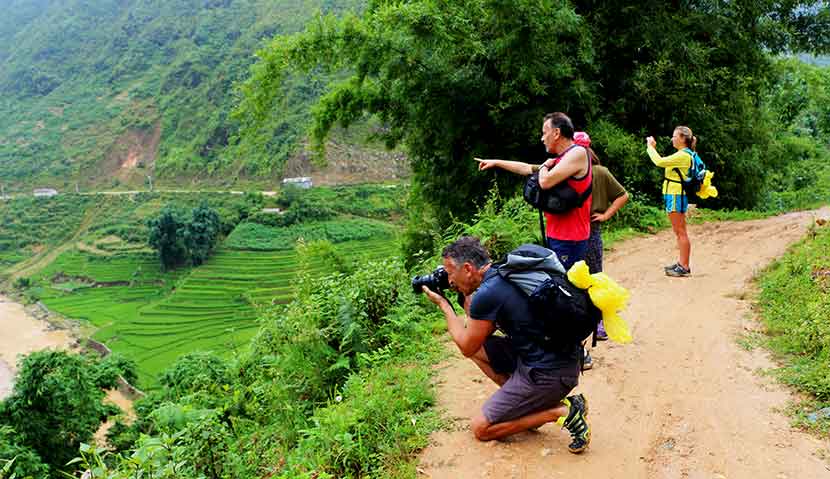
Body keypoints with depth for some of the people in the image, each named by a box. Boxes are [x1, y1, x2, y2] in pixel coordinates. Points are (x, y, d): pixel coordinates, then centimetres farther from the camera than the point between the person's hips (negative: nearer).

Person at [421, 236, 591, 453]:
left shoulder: (487, 295, -19)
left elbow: (466, 347, -3)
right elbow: (483, 330, 20)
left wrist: (444, 305, 5)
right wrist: (466, 296, 13)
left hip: (548, 373, -9)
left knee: (481, 428, 4)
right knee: (479, 346, 16)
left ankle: (562, 412, -3)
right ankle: (530, 404, 12)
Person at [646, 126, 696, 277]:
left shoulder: (683, 155, -16)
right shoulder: (681, 155, 17)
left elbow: (660, 162, -22)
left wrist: (651, 146, -12)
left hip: (676, 196, -11)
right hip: (673, 196, 11)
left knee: (681, 232, -6)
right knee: (678, 232, 15)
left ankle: (684, 267, -2)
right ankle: (681, 263, 22)